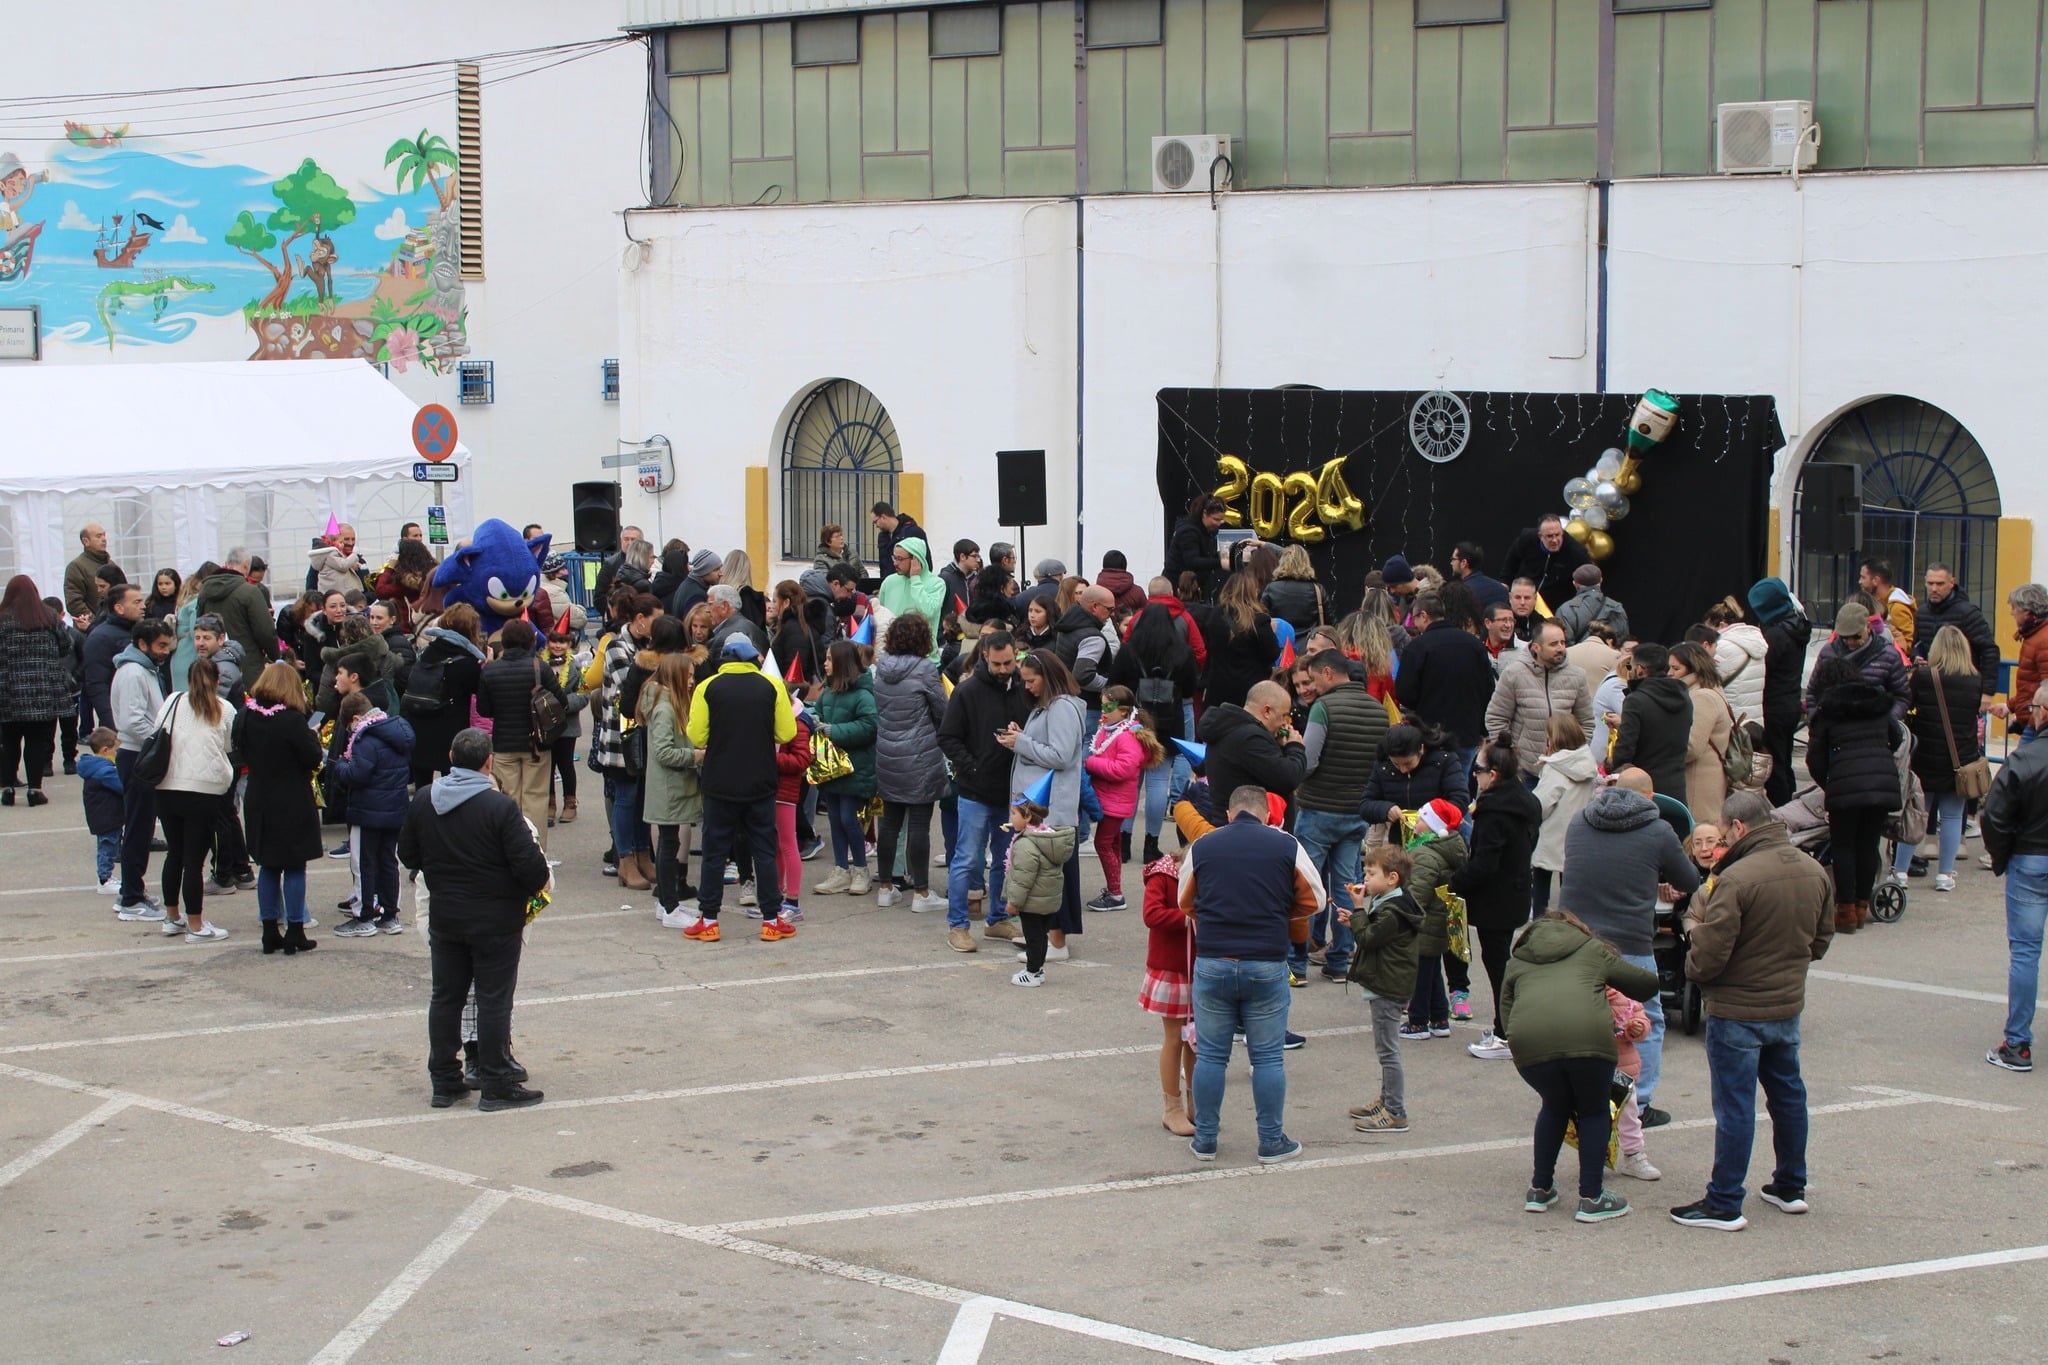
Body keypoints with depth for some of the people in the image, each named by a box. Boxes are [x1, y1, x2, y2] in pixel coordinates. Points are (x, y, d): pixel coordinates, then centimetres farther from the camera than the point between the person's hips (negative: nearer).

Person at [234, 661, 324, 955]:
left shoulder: (245, 716, -2)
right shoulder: (292, 719, -19)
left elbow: (243, 753, 9)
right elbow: (313, 758, -14)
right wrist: (312, 736, 3)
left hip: (258, 802, 5)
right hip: (292, 806, -5)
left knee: (268, 867, 13)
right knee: (294, 867, 3)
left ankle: (270, 933, 16)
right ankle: (294, 934, 5)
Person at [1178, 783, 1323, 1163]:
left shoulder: (1202, 846, 5)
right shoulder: (1286, 846, 0)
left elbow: (1186, 903, 16)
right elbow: (1313, 901, 9)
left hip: (1211, 963, 1)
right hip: (1267, 965, -1)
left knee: (1210, 1055, 10)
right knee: (1268, 1057, 7)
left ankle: (1205, 1141, 17)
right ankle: (1272, 1143, 13)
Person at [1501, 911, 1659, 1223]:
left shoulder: (1517, 962, 34)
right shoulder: (1593, 950, 30)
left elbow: (1506, 1010, 26)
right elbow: (1648, 983, 35)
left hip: (1529, 1041, 2)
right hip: (1588, 1035, -2)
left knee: (1555, 1107, 29)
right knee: (1594, 1111, 21)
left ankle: (1540, 1189, 33)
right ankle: (1591, 1198, 18)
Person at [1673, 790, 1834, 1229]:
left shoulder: (1737, 878, -23)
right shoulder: (1814, 872, 1)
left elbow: (1709, 956, -22)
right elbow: (1820, 941, 12)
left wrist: (1695, 925, -2)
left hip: (1737, 1010, -7)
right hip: (1789, 1005, 7)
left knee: (1735, 1105, -1)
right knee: (1788, 1094, 20)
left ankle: (1724, 1205, 5)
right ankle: (1790, 1187, 32)